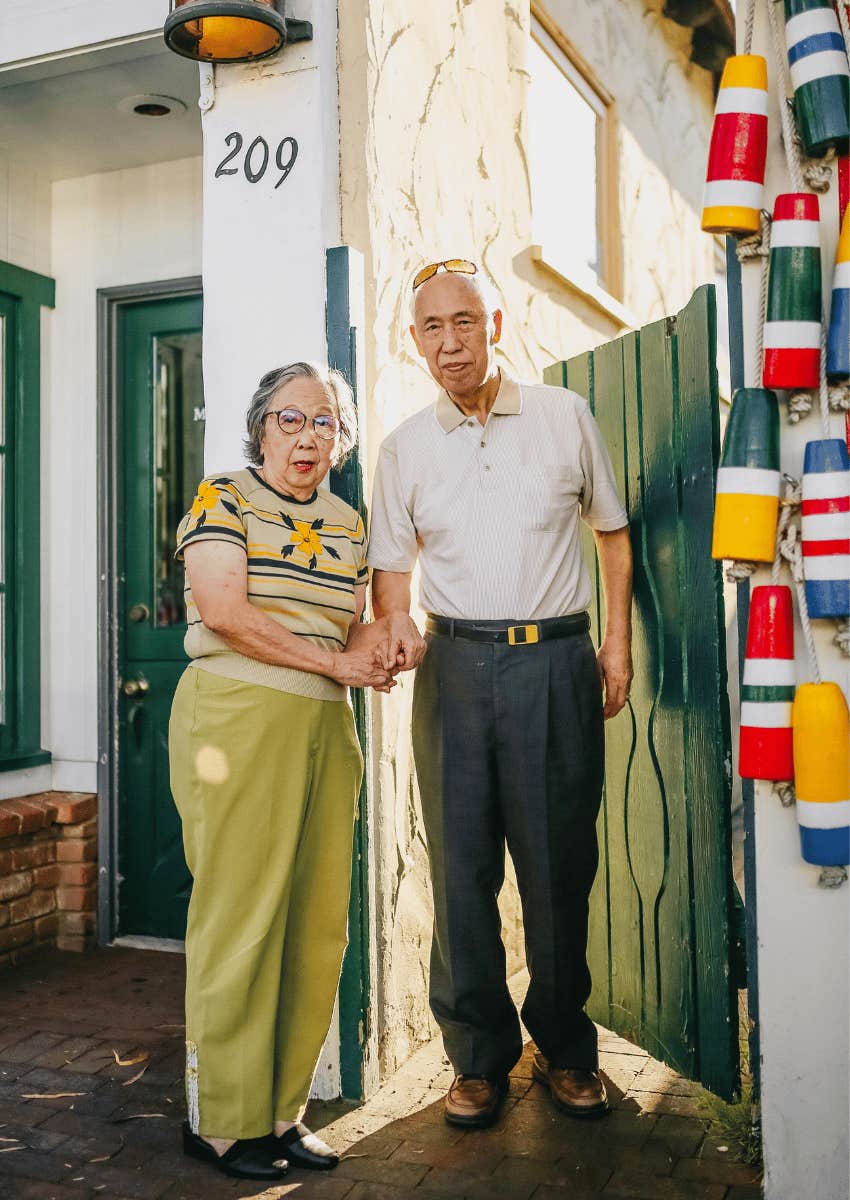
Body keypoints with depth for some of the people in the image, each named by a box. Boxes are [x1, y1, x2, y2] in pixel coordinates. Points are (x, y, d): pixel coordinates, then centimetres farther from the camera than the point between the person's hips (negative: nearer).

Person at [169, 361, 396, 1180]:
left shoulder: (347, 525, 19)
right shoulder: (222, 499, 2)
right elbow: (225, 612, -11)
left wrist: (374, 643, -5)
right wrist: (335, 661, -8)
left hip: (326, 728, 6)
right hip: (238, 720, -6)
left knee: (318, 922, 4)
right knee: (241, 917, -5)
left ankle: (280, 1110, 17)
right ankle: (223, 1120, 9)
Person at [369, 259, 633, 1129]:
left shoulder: (564, 417, 5)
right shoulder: (404, 447, 9)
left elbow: (612, 530, 13)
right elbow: (390, 563, 13)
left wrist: (617, 639, 6)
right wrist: (399, 624, -9)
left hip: (556, 662, -1)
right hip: (455, 665, 2)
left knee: (559, 863, 4)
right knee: (462, 864, 3)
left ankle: (565, 1048, 23)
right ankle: (480, 1056, 19)